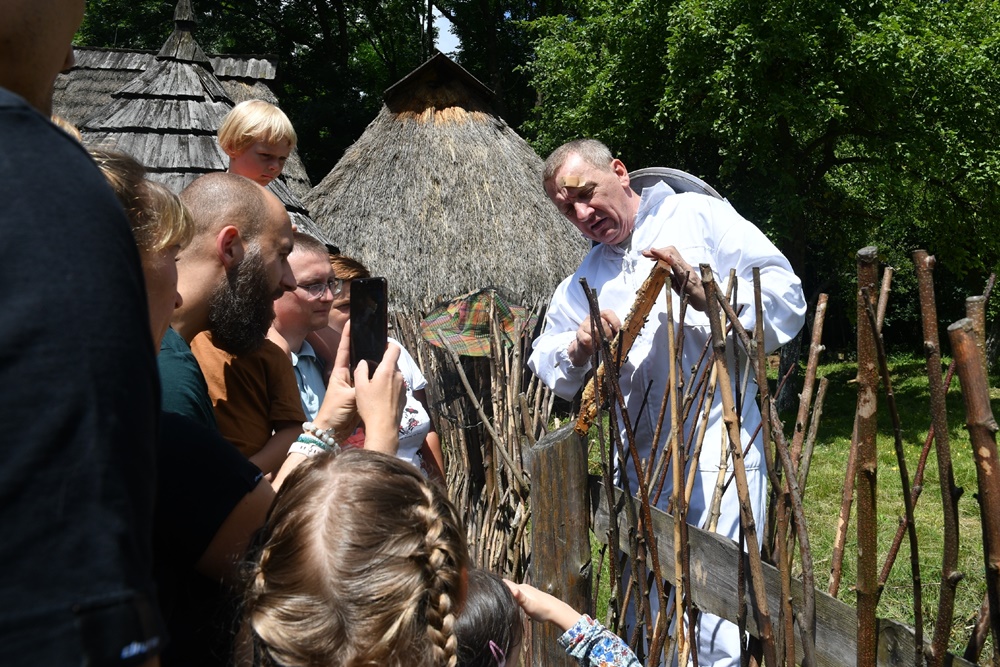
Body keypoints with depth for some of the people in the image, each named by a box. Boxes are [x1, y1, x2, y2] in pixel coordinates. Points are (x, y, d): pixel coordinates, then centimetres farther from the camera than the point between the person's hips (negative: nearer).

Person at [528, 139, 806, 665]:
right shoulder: (584, 280, 20)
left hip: (719, 456, -5)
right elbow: (546, 362, 18)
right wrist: (579, 348, -3)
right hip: (639, 469, 6)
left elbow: (785, 299, -4)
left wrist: (701, 291, -17)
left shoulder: (698, 215, 3)